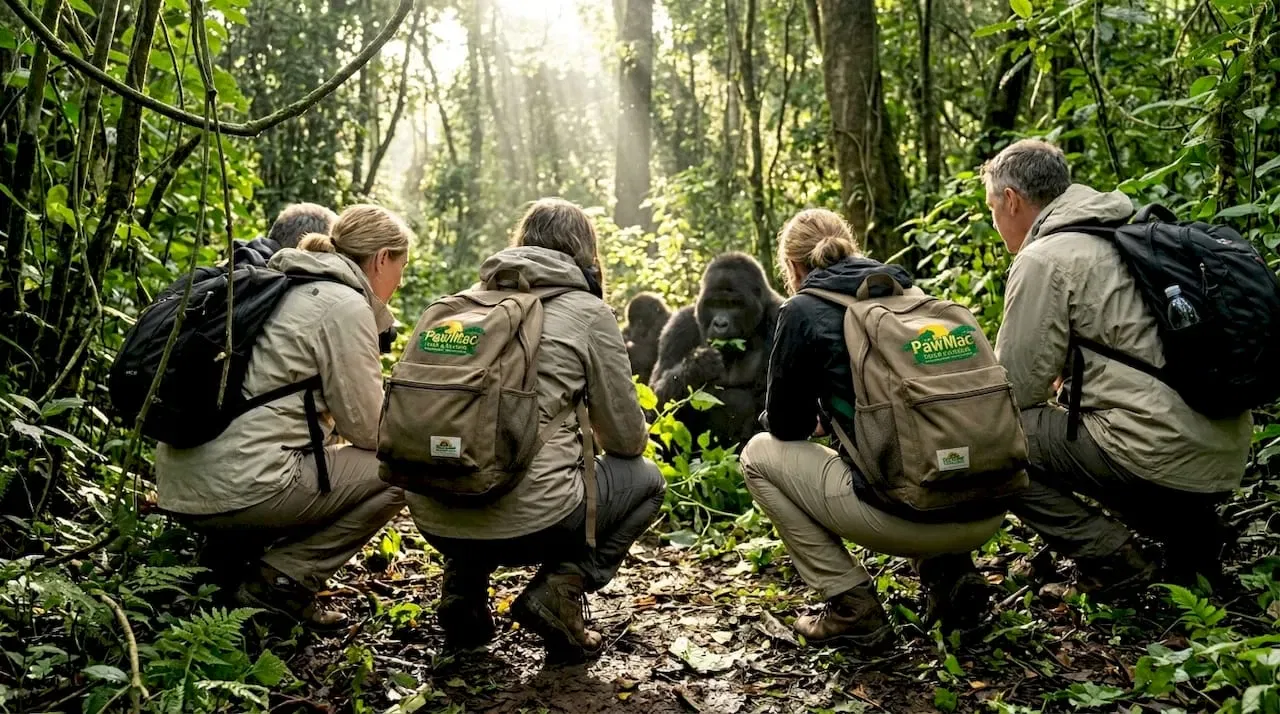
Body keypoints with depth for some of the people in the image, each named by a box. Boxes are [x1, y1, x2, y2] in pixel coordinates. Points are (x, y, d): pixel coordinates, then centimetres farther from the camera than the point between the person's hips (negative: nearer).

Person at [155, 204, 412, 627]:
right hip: (239, 490, -9)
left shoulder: (283, 288, 19)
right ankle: (281, 581, -1)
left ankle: (222, 559, 16)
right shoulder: (345, 306, -8)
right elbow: (368, 428, -5)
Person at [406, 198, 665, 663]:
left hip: (434, 520, 5)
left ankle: (463, 589, 16)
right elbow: (626, 439, 5)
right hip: (525, 521, -5)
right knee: (645, 481, 21)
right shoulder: (587, 311, 0)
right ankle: (558, 591, 1)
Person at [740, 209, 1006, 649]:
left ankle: (852, 607, 10)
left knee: (759, 454, 15)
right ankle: (949, 572, 16)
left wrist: (815, 420, 34)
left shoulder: (804, 311, 1)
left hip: (908, 513, -7)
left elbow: (784, 426, 11)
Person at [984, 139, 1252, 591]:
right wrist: (1065, 373, 24)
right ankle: (1191, 530, 18)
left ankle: (1111, 559, -1)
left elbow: (1014, 388, -8)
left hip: (1163, 453, -9)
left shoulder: (1043, 259, -9)